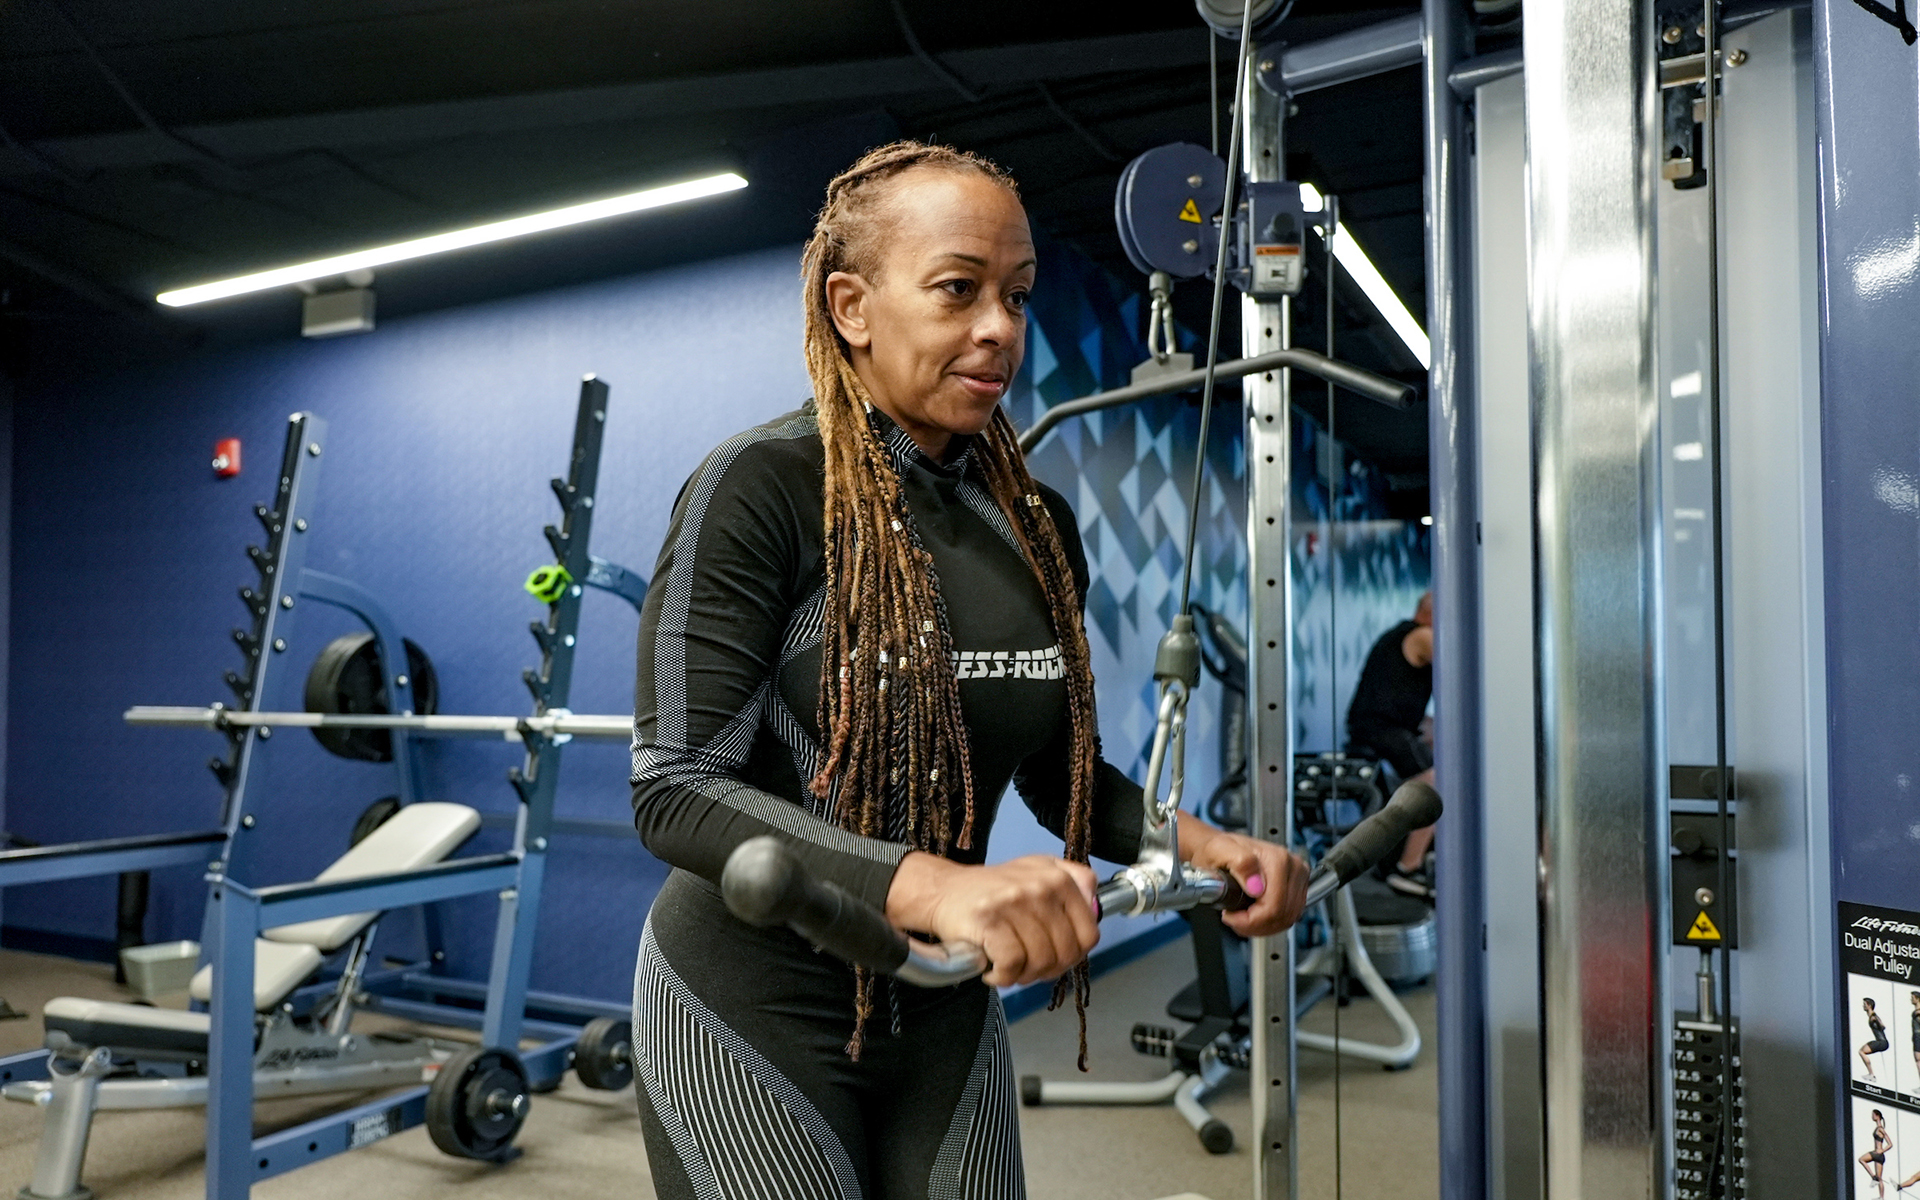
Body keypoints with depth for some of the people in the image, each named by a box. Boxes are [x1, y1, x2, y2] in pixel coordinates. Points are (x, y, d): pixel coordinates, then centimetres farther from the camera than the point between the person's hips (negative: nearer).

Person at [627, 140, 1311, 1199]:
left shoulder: (1036, 524, 0)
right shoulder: (761, 488, -18)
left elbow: (1060, 773, 9)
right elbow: (677, 786, -24)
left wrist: (1198, 842, -10)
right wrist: (933, 885, -38)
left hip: (947, 1013, 6)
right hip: (755, 1016, -5)